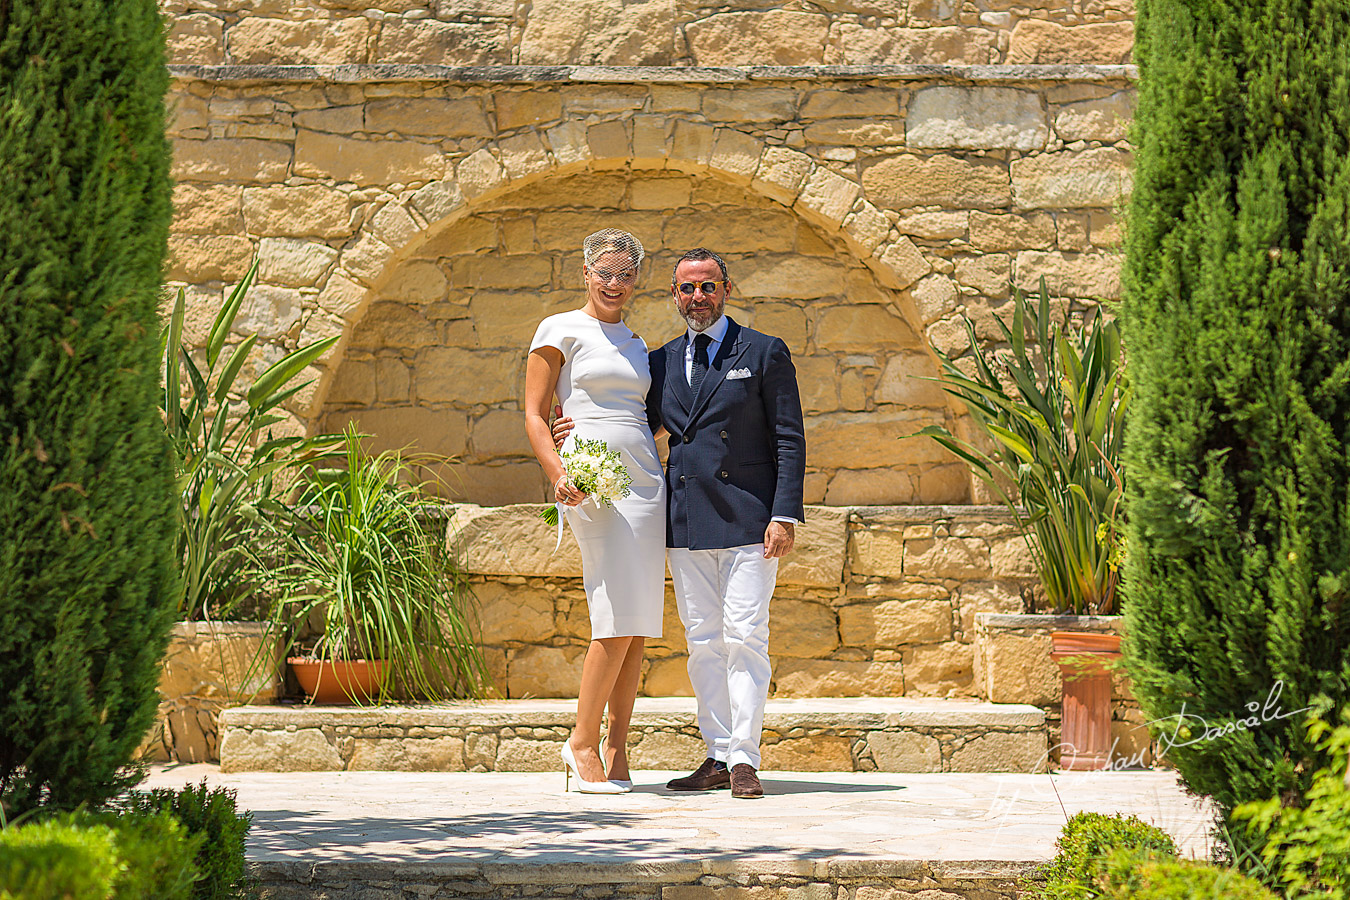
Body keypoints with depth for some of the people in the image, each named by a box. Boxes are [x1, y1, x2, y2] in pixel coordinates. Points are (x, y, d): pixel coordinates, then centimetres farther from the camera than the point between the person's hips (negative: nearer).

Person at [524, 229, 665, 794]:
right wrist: (558, 474, -16)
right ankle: (582, 742, -3)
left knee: (639, 624, 1)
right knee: (620, 619, -14)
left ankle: (617, 751, 6)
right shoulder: (561, 331, 3)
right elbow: (534, 414, -1)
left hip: (645, 483, 6)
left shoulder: (634, 344, 21)